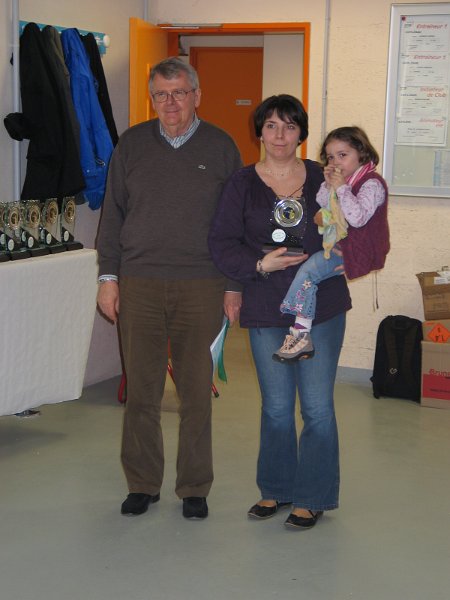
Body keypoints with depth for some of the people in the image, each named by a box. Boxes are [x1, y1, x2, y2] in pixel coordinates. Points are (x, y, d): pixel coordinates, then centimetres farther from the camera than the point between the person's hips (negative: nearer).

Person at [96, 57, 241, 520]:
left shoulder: (220, 147, 4)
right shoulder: (132, 144, 7)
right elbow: (113, 214, 9)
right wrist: (108, 277, 4)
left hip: (201, 287, -1)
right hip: (138, 285, 1)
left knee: (196, 391, 4)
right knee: (141, 390, 5)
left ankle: (194, 488, 18)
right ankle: (142, 484, 20)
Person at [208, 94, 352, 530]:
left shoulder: (322, 179, 5)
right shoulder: (242, 184, 2)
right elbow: (221, 244, -2)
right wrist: (260, 264, -17)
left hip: (322, 306, 0)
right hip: (266, 310, 0)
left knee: (317, 407, 1)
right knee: (276, 407, 10)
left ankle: (312, 498, 15)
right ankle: (276, 489, 29)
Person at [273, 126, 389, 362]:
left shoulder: (371, 183, -13)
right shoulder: (345, 180, 15)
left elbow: (358, 218, -26)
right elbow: (320, 205, 15)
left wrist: (341, 188, -23)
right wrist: (328, 185, 0)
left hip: (354, 250, -10)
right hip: (338, 246, 10)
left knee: (308, 270, -21)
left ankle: (301, 334, -21)